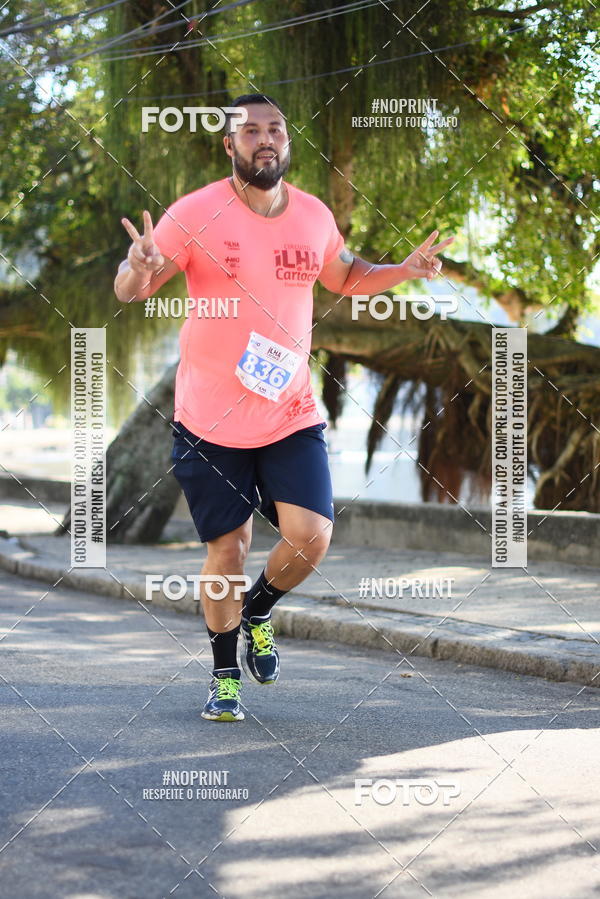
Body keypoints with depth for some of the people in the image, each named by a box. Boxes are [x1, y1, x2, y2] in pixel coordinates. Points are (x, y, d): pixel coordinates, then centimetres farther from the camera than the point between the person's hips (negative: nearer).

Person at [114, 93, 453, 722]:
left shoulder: (314, 215, 3)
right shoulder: (196, 213, -10)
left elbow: (344, 276, 22)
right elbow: (128, 290, -8)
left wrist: (404, 270, 5)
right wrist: (140, 272, -32)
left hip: (291, 415, 3)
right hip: (210, 419, -3)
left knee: (311, 537, -10)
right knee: (227, 549, 3)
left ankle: (258, 612, 23)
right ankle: (225, 674, 25)